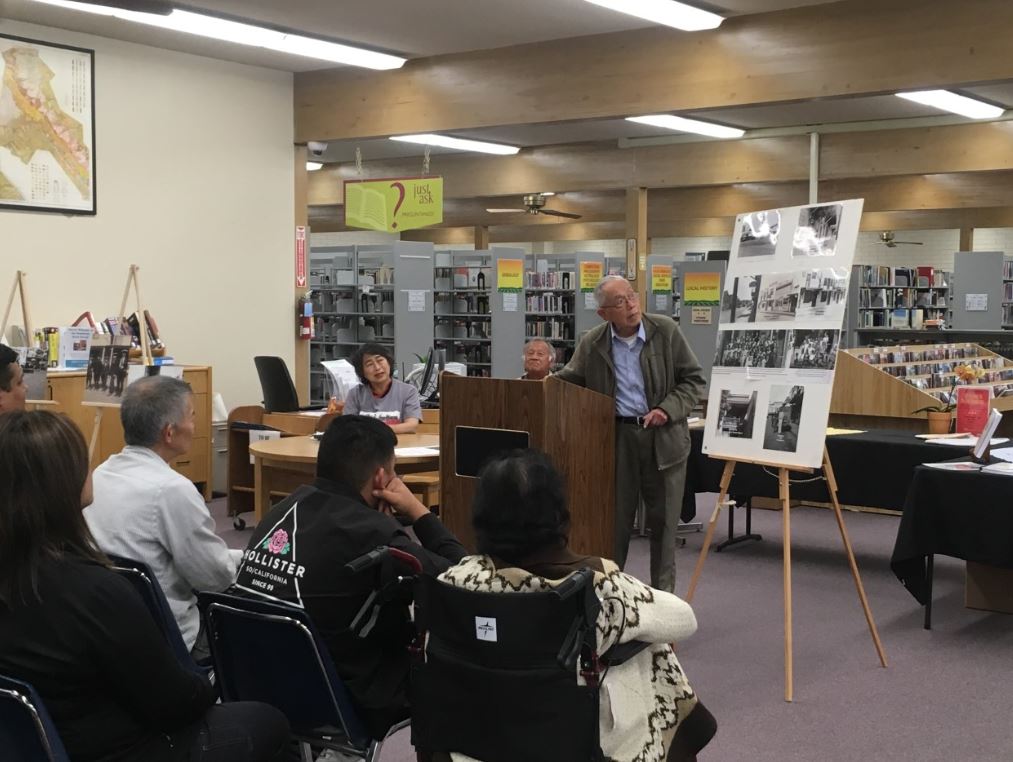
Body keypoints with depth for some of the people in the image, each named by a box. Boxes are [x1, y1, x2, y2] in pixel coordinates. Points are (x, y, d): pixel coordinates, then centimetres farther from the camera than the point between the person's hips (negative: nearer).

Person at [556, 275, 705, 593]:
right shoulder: (592, 343, -1)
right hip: (616, 438, 1)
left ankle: (663, 594, 19)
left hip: (664, 438, 0)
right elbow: (566, 381, 9)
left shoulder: (666, 331, -4)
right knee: (615, 519, 8)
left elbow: (694, 379, 1)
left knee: (663, 520, 8)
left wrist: (667, 409, -13)